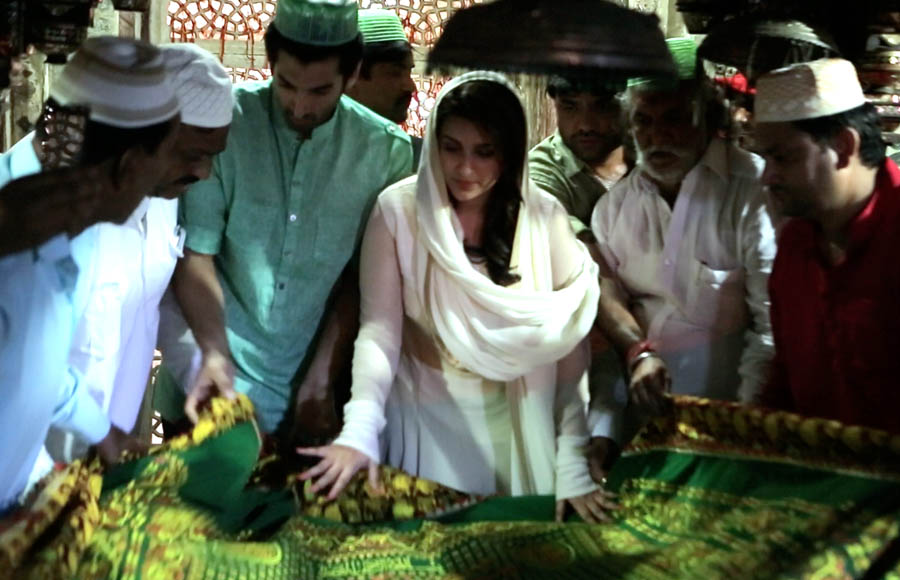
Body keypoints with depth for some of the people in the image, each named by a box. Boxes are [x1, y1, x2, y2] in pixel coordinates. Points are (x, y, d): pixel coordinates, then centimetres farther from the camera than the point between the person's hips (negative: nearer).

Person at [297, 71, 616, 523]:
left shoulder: (545, 218, -9)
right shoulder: (398, 209, -11)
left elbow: (571, 349, -8)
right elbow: (379, 329, -17)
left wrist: (573, 464, -12)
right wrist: (360, 429, -33)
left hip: (519, 422, 1)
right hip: (427, 419, -1)